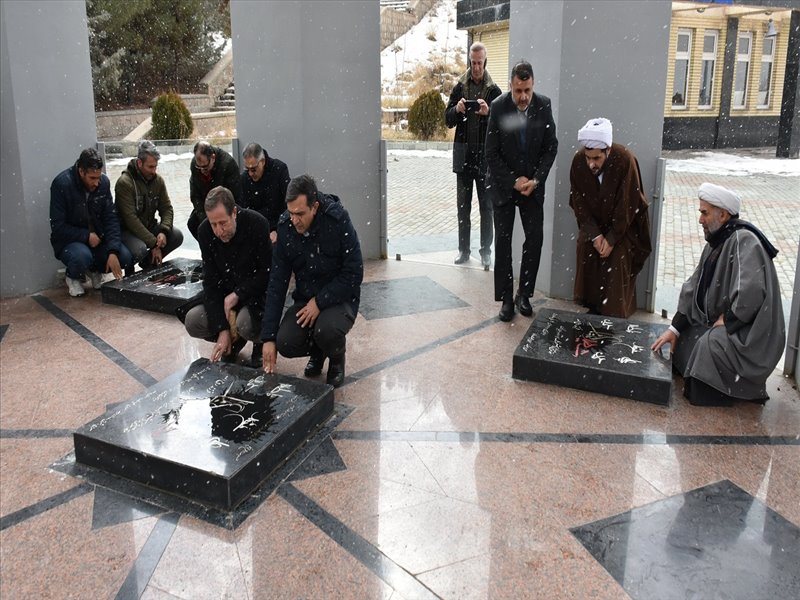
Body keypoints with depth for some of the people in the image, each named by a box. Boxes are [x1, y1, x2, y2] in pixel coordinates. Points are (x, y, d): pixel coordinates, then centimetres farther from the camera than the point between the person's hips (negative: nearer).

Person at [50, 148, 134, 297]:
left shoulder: (103, 182, -7)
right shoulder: (62, 184, -20)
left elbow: (111, 218, -8)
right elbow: (58, 227, -18)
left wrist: (113, 251, -20)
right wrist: (86, 236, -23)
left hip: (97, 237, 4)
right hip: (69, 240, -4)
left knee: (125, 257, -21)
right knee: (82, 256, -37)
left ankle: (95, 270, 12)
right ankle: (73, 277, 1)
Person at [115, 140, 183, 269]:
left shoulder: (158, 180, 0)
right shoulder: (124, 182, -20)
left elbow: (167, 208, 1)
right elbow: (130, 218, -25)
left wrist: (164, 231, -21)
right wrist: (153, 243, -27)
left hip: (149, 226, 6)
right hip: (127, 230, -6)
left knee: (177, 236, -15)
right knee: (140, 249, -35)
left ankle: (149, 261, 7)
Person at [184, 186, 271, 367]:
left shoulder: (257, 224, -23)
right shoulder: (205, 231, -11)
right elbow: (211, 282, -10)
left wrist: (238, 294, -19)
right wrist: (222, 329, -17)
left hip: (257, 294, -5)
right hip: (225, 296, 5)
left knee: (244, 323, -34)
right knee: (192, 321, -16)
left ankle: (261, 343, 3)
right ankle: (234, 341, 13)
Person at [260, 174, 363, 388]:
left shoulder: (338, 220, -20)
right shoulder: (285, 227, -9)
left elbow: (353, 273, -16)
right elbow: (277, 283, -8)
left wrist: (320, 302, -21)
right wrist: (268, 337, -12)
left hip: (339, 298, -3)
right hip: (305, 299, 4)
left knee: (327, 332, -33)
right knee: (285, 344, -20)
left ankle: (337, 358, 4)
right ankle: (317, 351, 16)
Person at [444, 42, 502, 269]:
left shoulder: (493, 90, -1)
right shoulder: (460, 87, 6)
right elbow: (448, 120, 6)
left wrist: (489, 113, -23)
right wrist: (457, 109, -14)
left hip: (485, 156, -3)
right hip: (463, 154, 3)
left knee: (486, 205, 4)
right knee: (463, 205, 10)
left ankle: (486, 251, 12)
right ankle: (463, 249, 20)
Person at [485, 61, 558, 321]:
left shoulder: (543, 105, -7)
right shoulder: (498, 106, -13)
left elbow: (551, 147, -2)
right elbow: (491, 153, -11)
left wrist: (536, 179, -13)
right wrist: (514, 181, -15)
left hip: (532, 183, 2)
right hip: (503, 183, -2)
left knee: (535, 237, -2)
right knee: (503, 240, -1)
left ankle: (524, 295, 12)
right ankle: (506, 299, 7)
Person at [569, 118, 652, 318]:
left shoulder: (625, 160, -30)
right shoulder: (578, 160, -20)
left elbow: (627, 205, -22)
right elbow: (578, 200, -11)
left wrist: (612, 238, -19)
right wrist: (594, 234, -16)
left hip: (622, 223, -3)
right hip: (593, 222, 3)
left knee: (618, 260, -14)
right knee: (585, 250, -9)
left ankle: (615, 315, -2)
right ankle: (592, 308, 5)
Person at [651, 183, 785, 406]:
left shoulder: (743, 241, -23)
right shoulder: (715, 242, 6)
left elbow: (751, 294, -34)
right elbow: (692, 287, 7)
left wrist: (727, 320, -19)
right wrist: (675, 329, 3)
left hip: (754, 334, -9)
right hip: (723, 324, 9)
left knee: (710, 343, -28)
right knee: (685, 336, 5)